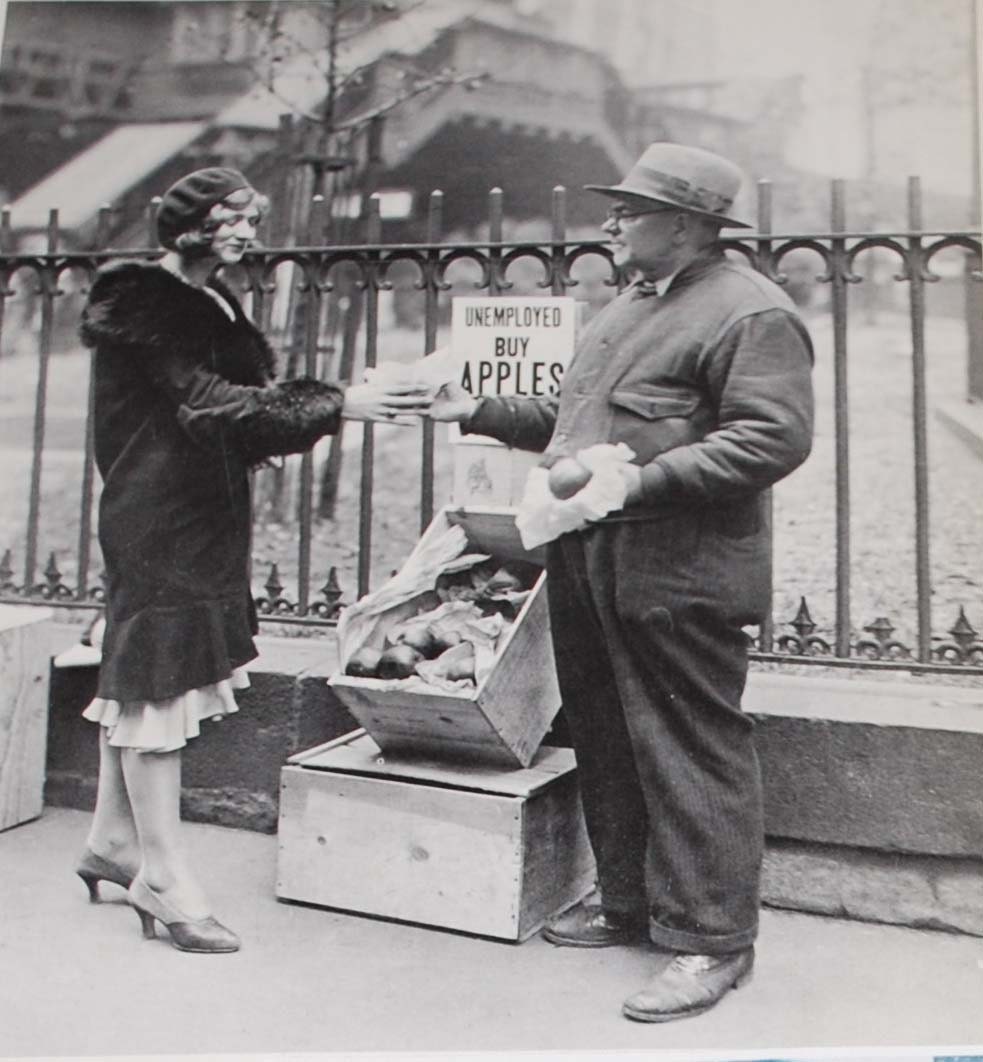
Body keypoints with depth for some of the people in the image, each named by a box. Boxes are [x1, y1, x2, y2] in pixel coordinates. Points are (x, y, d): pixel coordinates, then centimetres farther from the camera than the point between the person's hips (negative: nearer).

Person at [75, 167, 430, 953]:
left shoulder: (212, 303, 16)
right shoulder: (144, 302, -11)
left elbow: (242, 407, 15)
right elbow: (209, 403, -22)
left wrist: (333, 402, 2)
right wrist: (336, 405, -27)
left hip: (204, 517, 9)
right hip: (159, 519, -9)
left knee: (137, 674, 14)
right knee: (159, 675, -5)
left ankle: (112, 842, 26)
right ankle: (162, 874, 4)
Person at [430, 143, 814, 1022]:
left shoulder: (750, 313, -9)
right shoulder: (628, 307, 21)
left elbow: (775, 438, -21)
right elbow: (573, 420, 27)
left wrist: (637, 482, -25)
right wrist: (480, 413, 18)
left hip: (677, 578, -10)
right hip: (589, 570, 10)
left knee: (692, 755, -1)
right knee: (606, 744, 17)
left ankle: (712, 939, 12)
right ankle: (629, 903, 33)